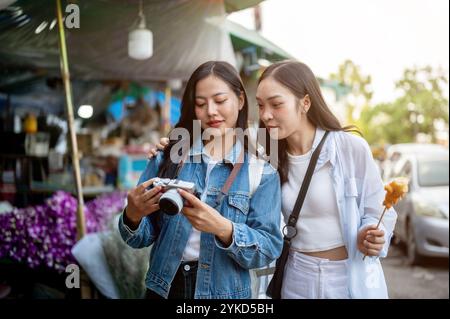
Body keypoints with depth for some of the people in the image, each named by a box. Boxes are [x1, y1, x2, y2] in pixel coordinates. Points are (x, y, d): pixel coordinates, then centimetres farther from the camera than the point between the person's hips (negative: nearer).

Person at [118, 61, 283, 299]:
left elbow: (269, 249, -12)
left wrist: (223, 229, -28)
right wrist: (133, 216, -21)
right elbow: (143, 237, 0)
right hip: (164, 288, 2)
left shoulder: (261, 172, -6)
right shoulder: (169, 157, -2)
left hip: (224, 292, -1)